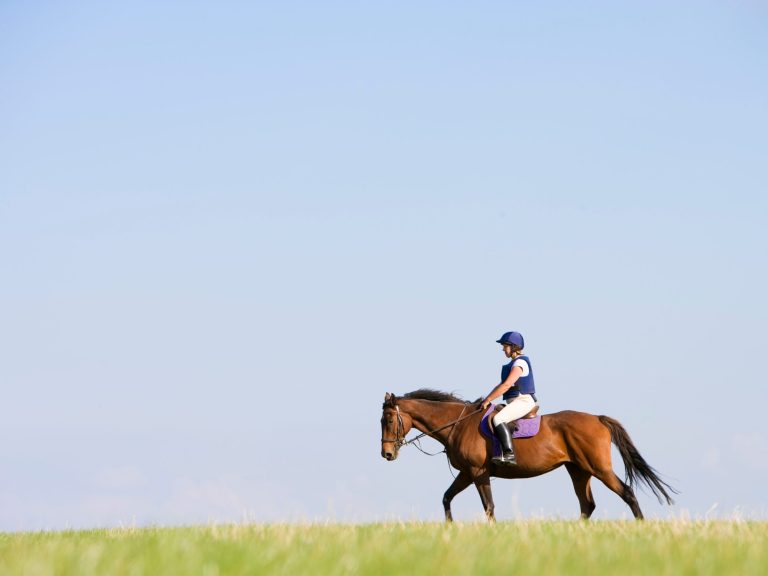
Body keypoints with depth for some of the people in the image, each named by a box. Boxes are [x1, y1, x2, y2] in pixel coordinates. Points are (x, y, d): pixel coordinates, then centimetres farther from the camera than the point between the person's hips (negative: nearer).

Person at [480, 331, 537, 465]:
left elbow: (506, 385, -20)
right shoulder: (514, 363, 20)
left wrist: (488, 400, -16)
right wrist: (488, 398, 11)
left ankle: (509, 454, -39)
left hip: (523, 401, -11)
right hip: (515, 402, 11)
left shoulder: (520, 363, -13)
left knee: (498, 419, -30)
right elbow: (502, 384, 23)